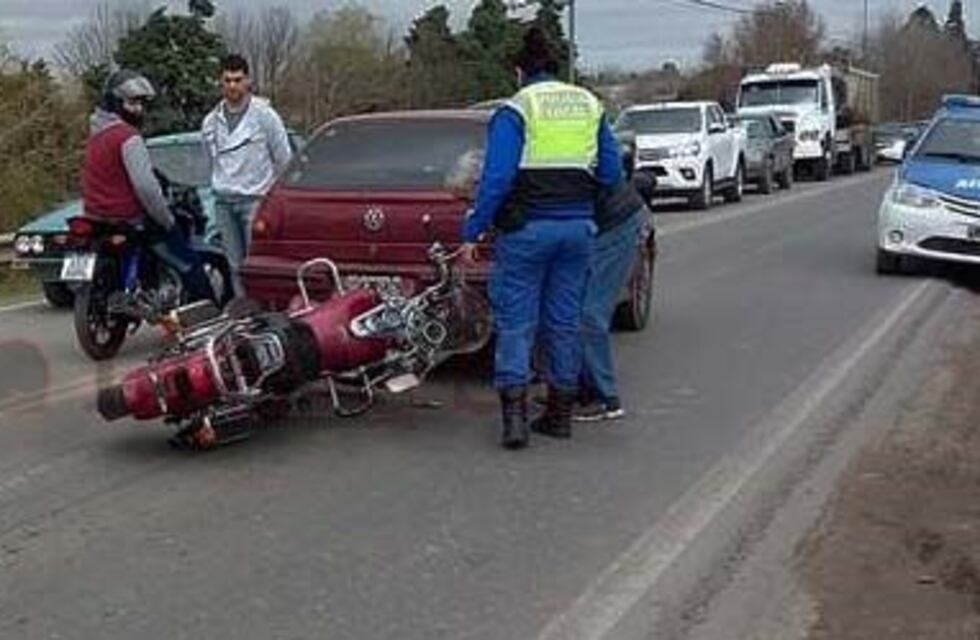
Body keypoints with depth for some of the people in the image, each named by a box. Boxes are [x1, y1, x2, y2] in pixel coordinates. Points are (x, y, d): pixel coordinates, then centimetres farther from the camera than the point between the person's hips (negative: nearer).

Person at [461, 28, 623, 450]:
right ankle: (560, 414, 20)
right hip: (578, 226, 5)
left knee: (516, 322, 2)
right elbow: (611, 173, 9)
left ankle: (514, 415, -6)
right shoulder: (590, 105, 9)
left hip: (527, 228, -5)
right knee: (565, 320, 13)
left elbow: (497, 178, -15)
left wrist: (473, 232, -10)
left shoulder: (516, 110, -7)